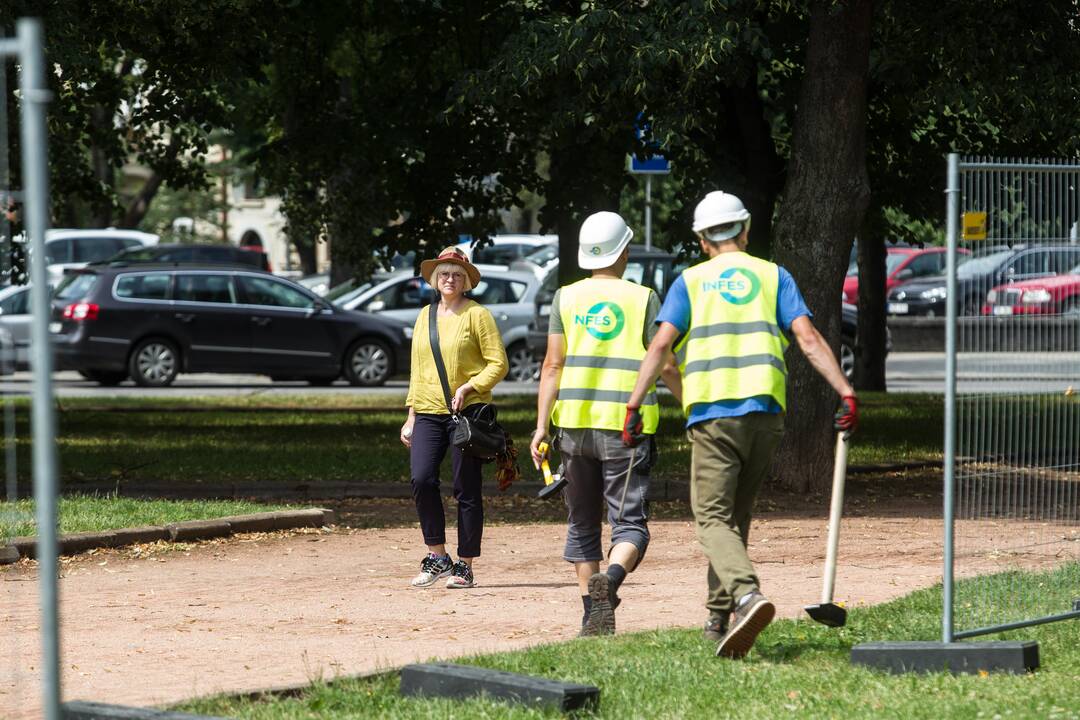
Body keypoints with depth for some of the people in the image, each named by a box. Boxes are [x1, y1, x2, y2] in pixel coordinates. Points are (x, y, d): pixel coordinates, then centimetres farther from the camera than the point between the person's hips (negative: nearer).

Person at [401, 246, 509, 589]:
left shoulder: (477, 314, -1)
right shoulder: (425, 317, 16)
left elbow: (498, 364, -5)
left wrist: (468, 388, -19)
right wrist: (411, 416, 16)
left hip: (467, 411, -4)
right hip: (429, 413, 5)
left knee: (466, 491, -1)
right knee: (421, 479, -12)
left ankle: (464, 566, 6)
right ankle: (437, 557, 1)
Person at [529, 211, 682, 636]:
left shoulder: (566, 298, 6)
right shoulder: (642, 299, 1)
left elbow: (553, 365, -1)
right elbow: (666, 365, -1)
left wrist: (541, 425, -3)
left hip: (574, 424, 3)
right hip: (627, 426, -2)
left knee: (582, 525, 15)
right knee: (629, 522, -3)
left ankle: (593, 615, 12)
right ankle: (611, 578, -33)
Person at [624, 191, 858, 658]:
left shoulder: (691, 282, 10)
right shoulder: (773, 276, 13)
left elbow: (661, 344, -3)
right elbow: (808, 338, 1)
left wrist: (634, 406, -5)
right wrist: (845, 393, -3)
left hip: (712, 412, -3)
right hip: (765, 410, 3)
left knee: (713, 518, -7)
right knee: (736, 515, 18)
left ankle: (747, 594, -34)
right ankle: (720, 618, 23)